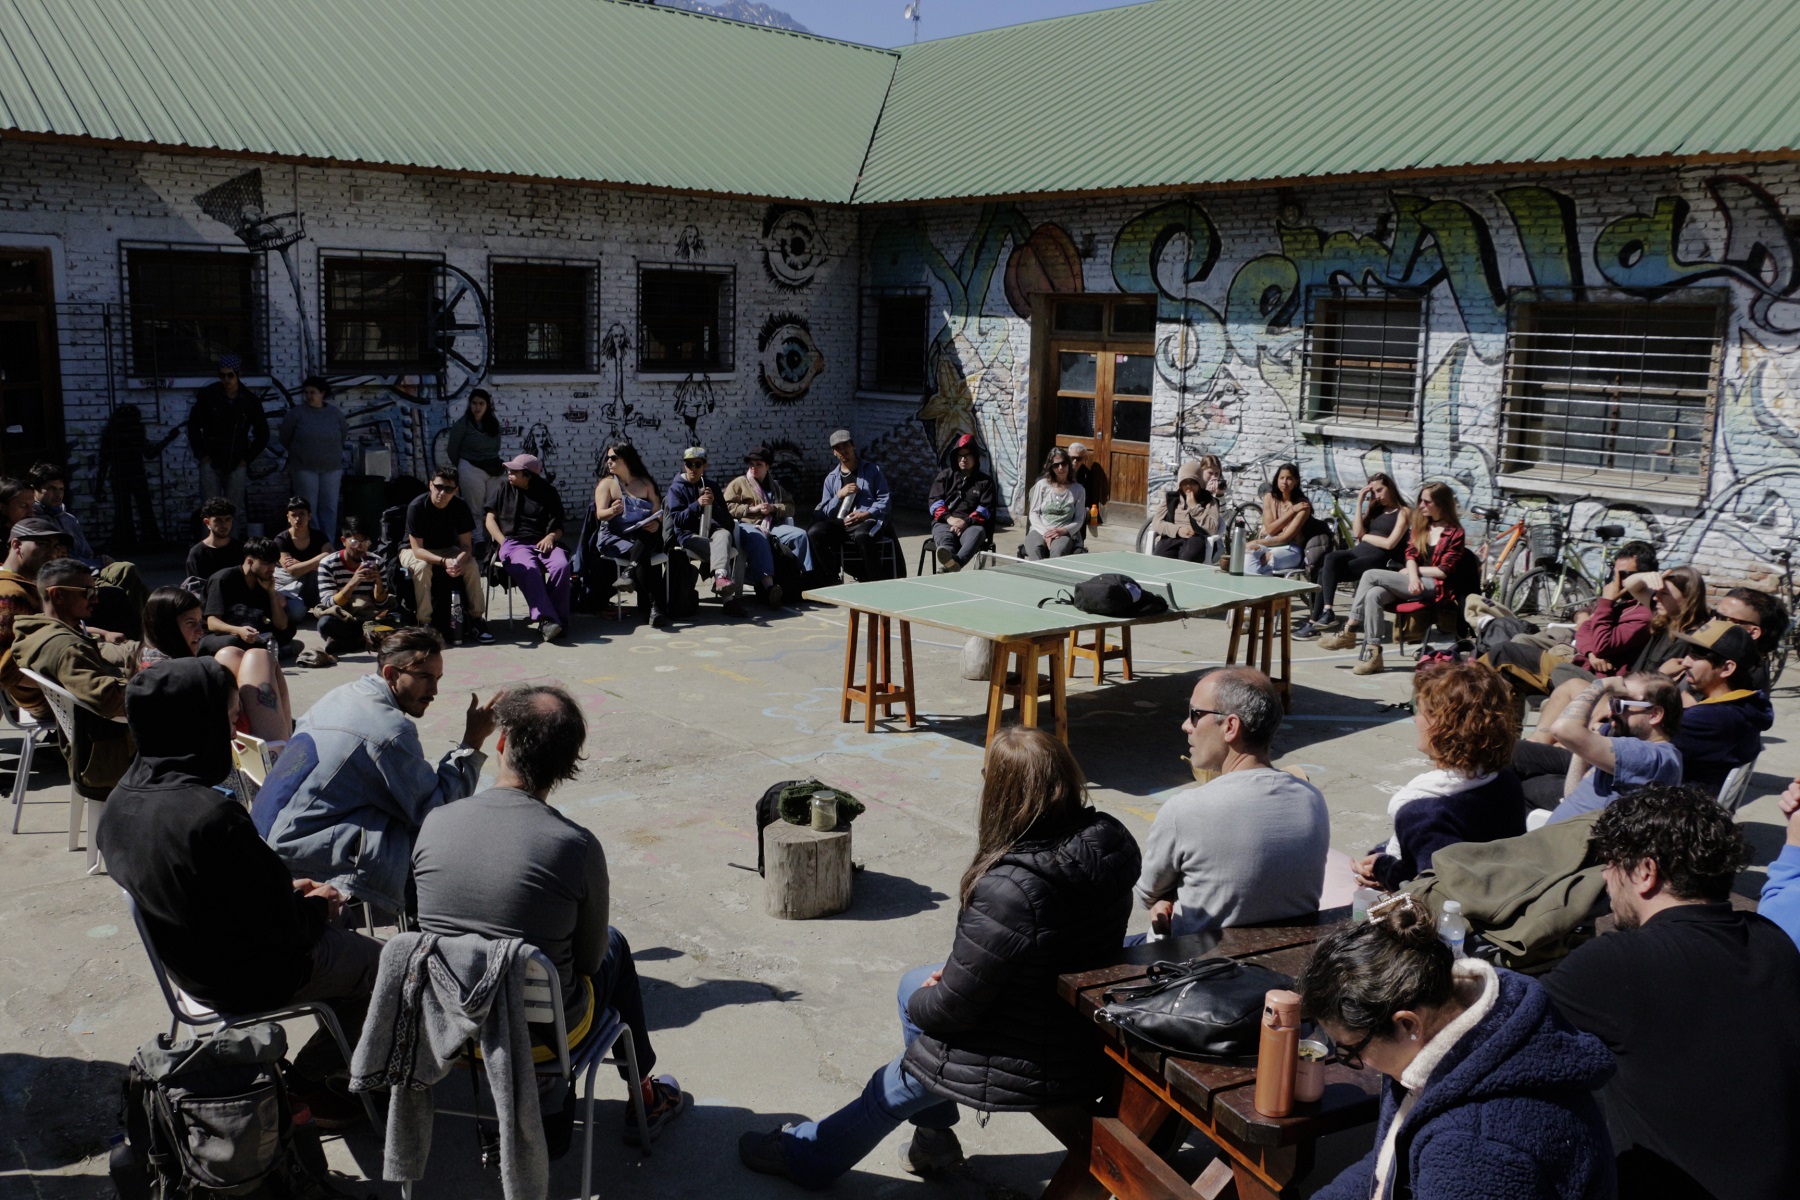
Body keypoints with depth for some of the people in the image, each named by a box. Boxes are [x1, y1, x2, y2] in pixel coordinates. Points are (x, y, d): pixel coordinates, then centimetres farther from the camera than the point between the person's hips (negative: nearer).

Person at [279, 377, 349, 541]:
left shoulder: (336, 413, 3)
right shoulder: (296, 413, -5)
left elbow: (343, 436, 16)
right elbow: (285, 439, 5)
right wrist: (300, 453, 14)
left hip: (331, 468, 2)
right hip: (304, 469, -2)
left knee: (329, 509, 5)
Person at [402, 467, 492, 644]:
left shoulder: (460, 507, -14)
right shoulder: (417, 507, -25)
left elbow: (466, 545, -14)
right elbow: (417, 549, -26)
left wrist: (458, 561, -37)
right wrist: (444, 562, -42)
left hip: (447, 550, 3)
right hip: (413, 551, -3)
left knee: (472, 565, -23)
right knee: (422, 567, -36)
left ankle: (476, 620, -16)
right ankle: (425, 623, -30)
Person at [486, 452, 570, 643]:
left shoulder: (547, 492, 16)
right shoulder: (505, 489, 17)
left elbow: (558, 527, 16)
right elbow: (490, 518, 14)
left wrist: (551, 536, -8)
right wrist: (504, 543, -1)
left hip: (543, 543, 1)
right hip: (514, 543, -1)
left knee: (561, 565, -33)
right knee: (529, 568, -36)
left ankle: (557, 618, -29)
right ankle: (546, 620, -45)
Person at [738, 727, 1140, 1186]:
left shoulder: (1010, 889, -35)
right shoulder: (1108, 840, -11)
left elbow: (953, 1008, -23)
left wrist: (920, 1003, 0)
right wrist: (956, 967, 3)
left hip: (1028, 1063, -8)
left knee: (891, 1091, 18)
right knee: (913, 984, 24)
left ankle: (805, 1156, 44)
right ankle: (933, 1138, 38)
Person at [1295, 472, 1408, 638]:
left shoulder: (1403, 512, 1)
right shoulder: (1376, 510, 23)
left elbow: (1389, 543, -11)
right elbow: (1357, 533, 7)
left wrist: (1365, 536, 2)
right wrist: (1359, 503, 5)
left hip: (1378, 559, -7)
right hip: (1358, 552, 7)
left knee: (1326, 572, -25)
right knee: (1330, 558, -22)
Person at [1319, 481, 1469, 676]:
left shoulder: (1454, 533, -2)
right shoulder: (1421, 525, 17)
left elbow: (1445, 571, -8)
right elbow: (1411, 555, 8)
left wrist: (1413, 571, -3)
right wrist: (1413, 575, -13)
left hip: (1436, 588, -6)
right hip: (1416, 584, 6)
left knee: (1371, 575, -21)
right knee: (1373, 594, -26)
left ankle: (1349, 632, -15)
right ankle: (1373, 653, -31)